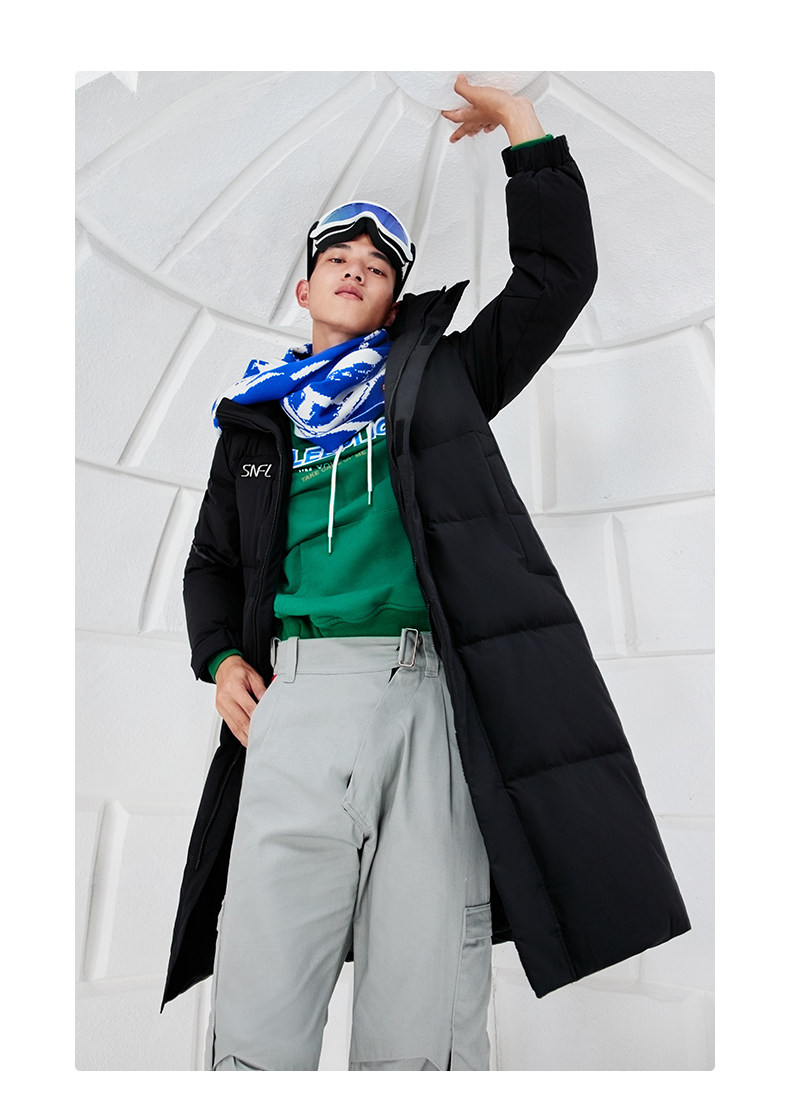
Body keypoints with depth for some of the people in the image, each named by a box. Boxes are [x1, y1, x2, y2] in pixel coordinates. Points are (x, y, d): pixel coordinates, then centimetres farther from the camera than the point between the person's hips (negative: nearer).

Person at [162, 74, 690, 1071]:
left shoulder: (441, 379, 19)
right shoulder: (256, 421, 22)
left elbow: (557, 277, 17)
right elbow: (213, 560, 24)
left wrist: (526, 134, 17)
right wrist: (222, 658, 7)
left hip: (428, 691, -1)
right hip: (295, 695, 2)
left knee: (423, 1036, 2)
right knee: (256, 1030, 1)